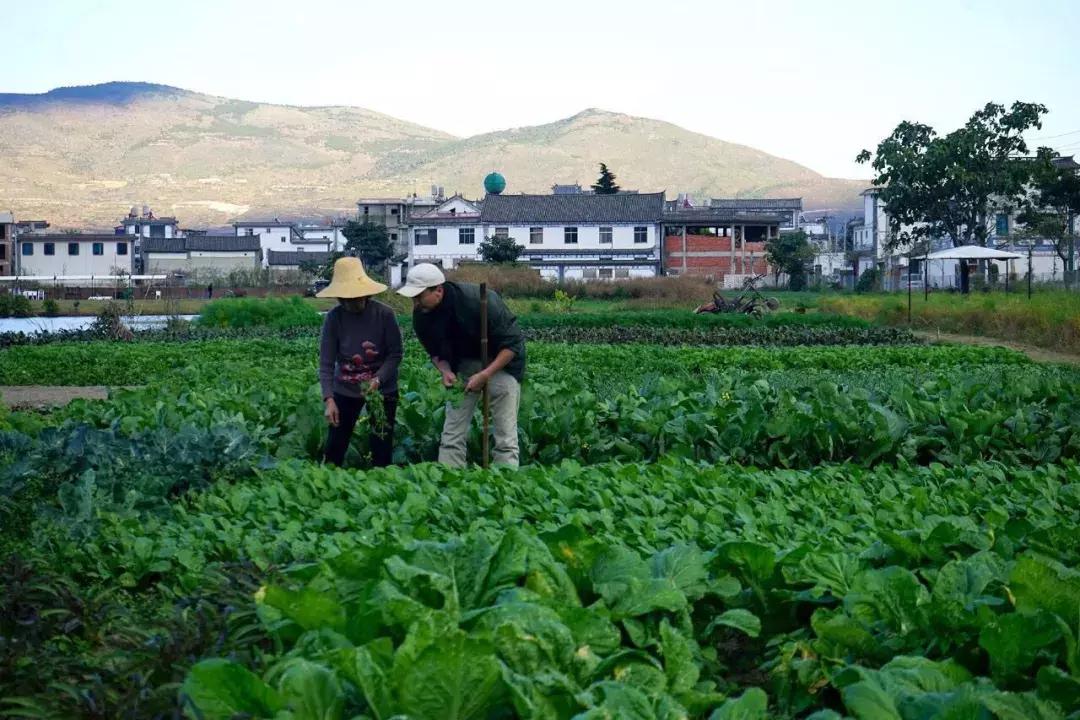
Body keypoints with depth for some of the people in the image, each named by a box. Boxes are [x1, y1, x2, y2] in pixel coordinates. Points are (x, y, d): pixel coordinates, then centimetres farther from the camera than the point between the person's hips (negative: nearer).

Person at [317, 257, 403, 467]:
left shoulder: (384, 314, -16)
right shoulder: (334, 317, -13)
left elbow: (395, 355, -10)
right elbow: (326, 363, -13)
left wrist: (378, 379, -26)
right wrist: (329, 399, -24)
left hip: (382, 389, -1)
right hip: (345, 389, 1)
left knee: (382, 447, 4)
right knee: (335, 446, 4)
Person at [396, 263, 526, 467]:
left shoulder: (479, 301, -31)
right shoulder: (422, 315, -13)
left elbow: (511, 345, -25)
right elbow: (435, 352, 4)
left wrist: (484, 375, -31)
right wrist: (445, 370, -17)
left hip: (500, 361, -5)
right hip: (464, 362, 5)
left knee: (505, 438, -10)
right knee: (451, 436, -2)